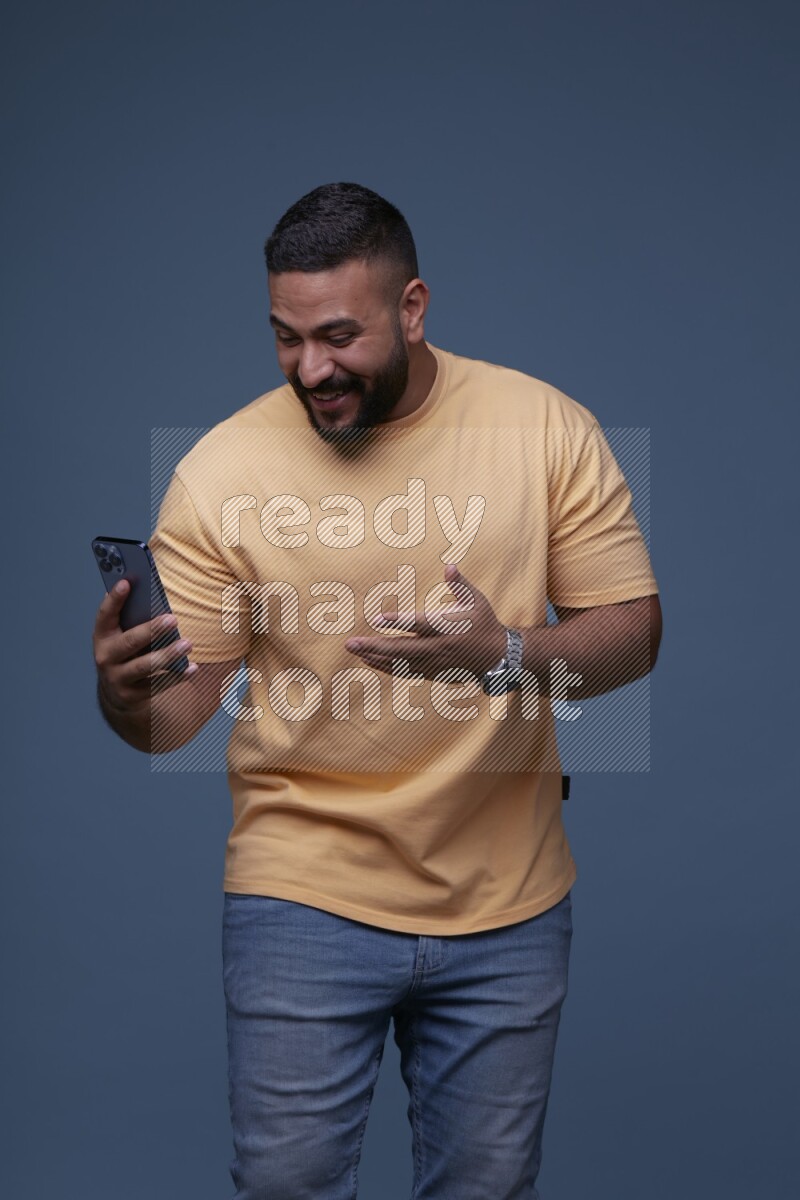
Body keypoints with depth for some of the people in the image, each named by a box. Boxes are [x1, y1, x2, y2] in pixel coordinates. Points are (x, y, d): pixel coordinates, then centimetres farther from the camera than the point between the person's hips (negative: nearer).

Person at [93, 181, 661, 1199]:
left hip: (507, 901, 2)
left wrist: (502, 654, -25)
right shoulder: (220, 469, -9)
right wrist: (127, 699, -29)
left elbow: (634, 630, -5)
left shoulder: (546, 426, -6)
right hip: (304, 897, -1)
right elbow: (180, 703, -5)